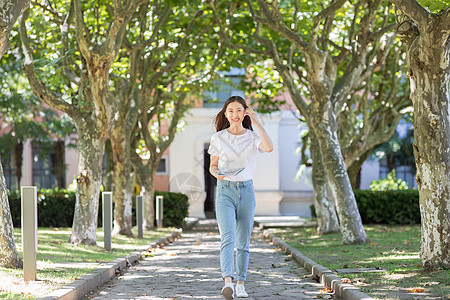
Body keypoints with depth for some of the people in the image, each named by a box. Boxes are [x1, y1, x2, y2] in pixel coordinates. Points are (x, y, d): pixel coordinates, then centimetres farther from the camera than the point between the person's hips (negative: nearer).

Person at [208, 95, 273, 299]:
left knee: (243, 242, 5)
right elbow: (212, 166, 11)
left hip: (246, 191, 1)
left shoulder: (252, 137, 3)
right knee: (228, 237, -19)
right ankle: (228, 281, -33)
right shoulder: (218, 138, 4)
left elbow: (269, 147, -19)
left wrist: (256, 122, -13)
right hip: (225, 190, -1)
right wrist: (217, 173, -13)